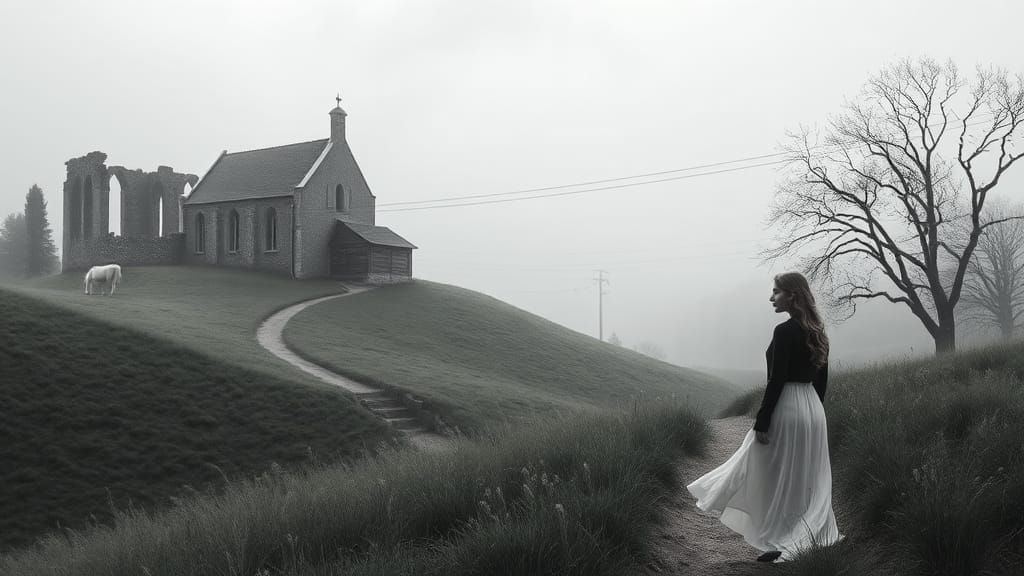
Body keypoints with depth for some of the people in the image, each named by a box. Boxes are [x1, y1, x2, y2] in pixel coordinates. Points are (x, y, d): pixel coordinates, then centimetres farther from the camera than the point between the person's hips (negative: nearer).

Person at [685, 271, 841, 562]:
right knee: (808, 478, 14)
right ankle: (813, 536, 19)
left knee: (776, 479, 1)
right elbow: (821, 379, 14)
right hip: (813, 408, 8)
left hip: (786, 408, -8)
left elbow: (776, 381, -18)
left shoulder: (785, 331, -16)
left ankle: (779, 543, 6)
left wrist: (761, 423, -15)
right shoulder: (817, 332, 9)